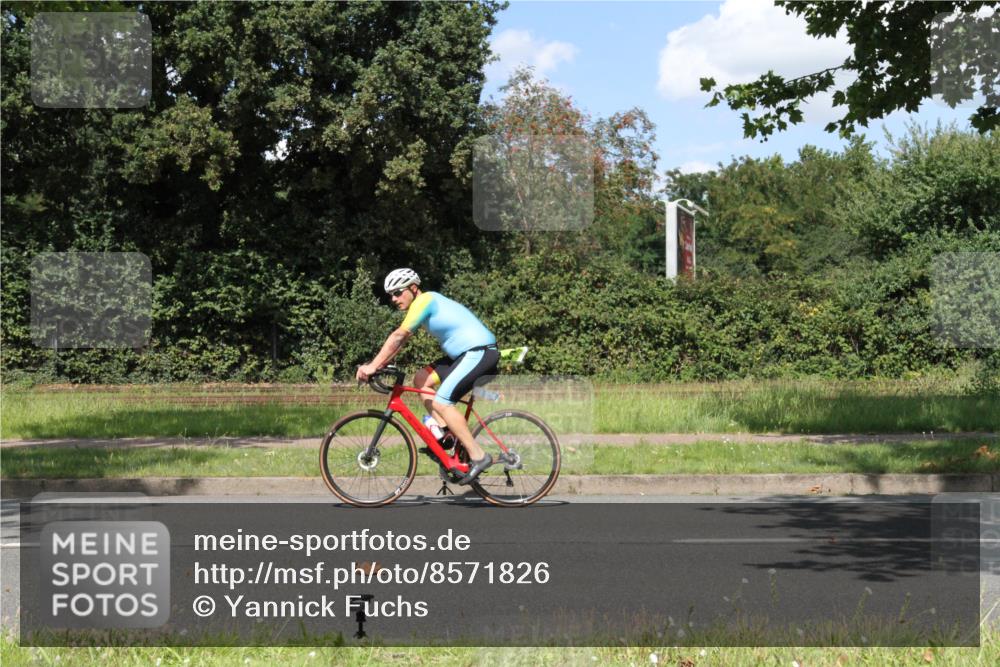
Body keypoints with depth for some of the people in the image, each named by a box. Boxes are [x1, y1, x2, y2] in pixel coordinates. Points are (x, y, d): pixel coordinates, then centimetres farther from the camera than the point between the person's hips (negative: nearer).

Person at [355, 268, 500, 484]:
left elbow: (398, 337, -19)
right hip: (464, 354, 10)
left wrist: (372, 366, -19)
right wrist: (375, 365, 7)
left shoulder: (425, 300, -13)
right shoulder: (423, 304, 16)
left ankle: (478, 456, -16)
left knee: (440, 402, -18)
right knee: (421, 380, 8)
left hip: (480, 351, -10)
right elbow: (400, 341, 16)